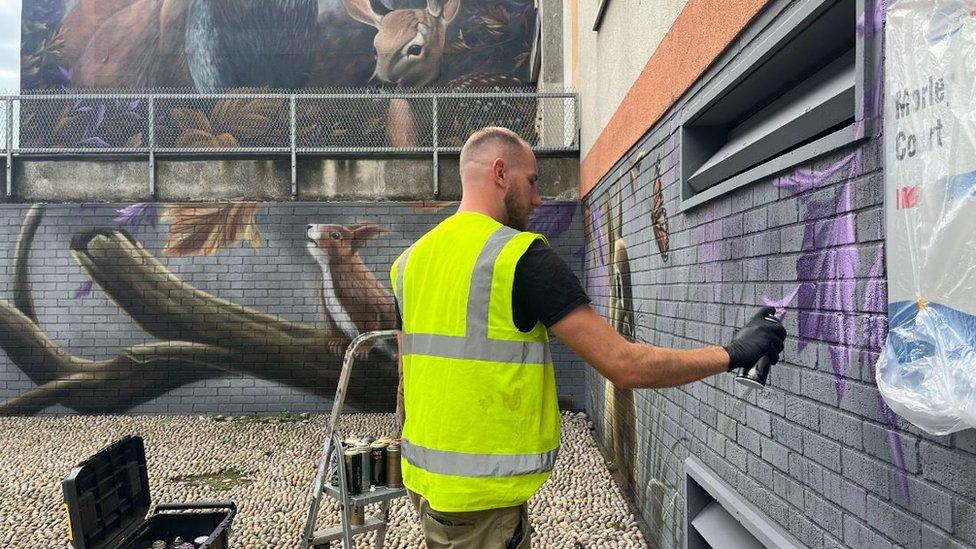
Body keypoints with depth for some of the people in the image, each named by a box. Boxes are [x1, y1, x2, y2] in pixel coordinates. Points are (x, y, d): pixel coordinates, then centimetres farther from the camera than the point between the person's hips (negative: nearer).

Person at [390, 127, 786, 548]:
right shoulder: (522, 256, -17)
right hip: (480, 496, -7)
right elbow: (625, 365, -19)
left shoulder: (411, 260, 6)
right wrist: (732, 353, -7)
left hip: (423, 479, 7)